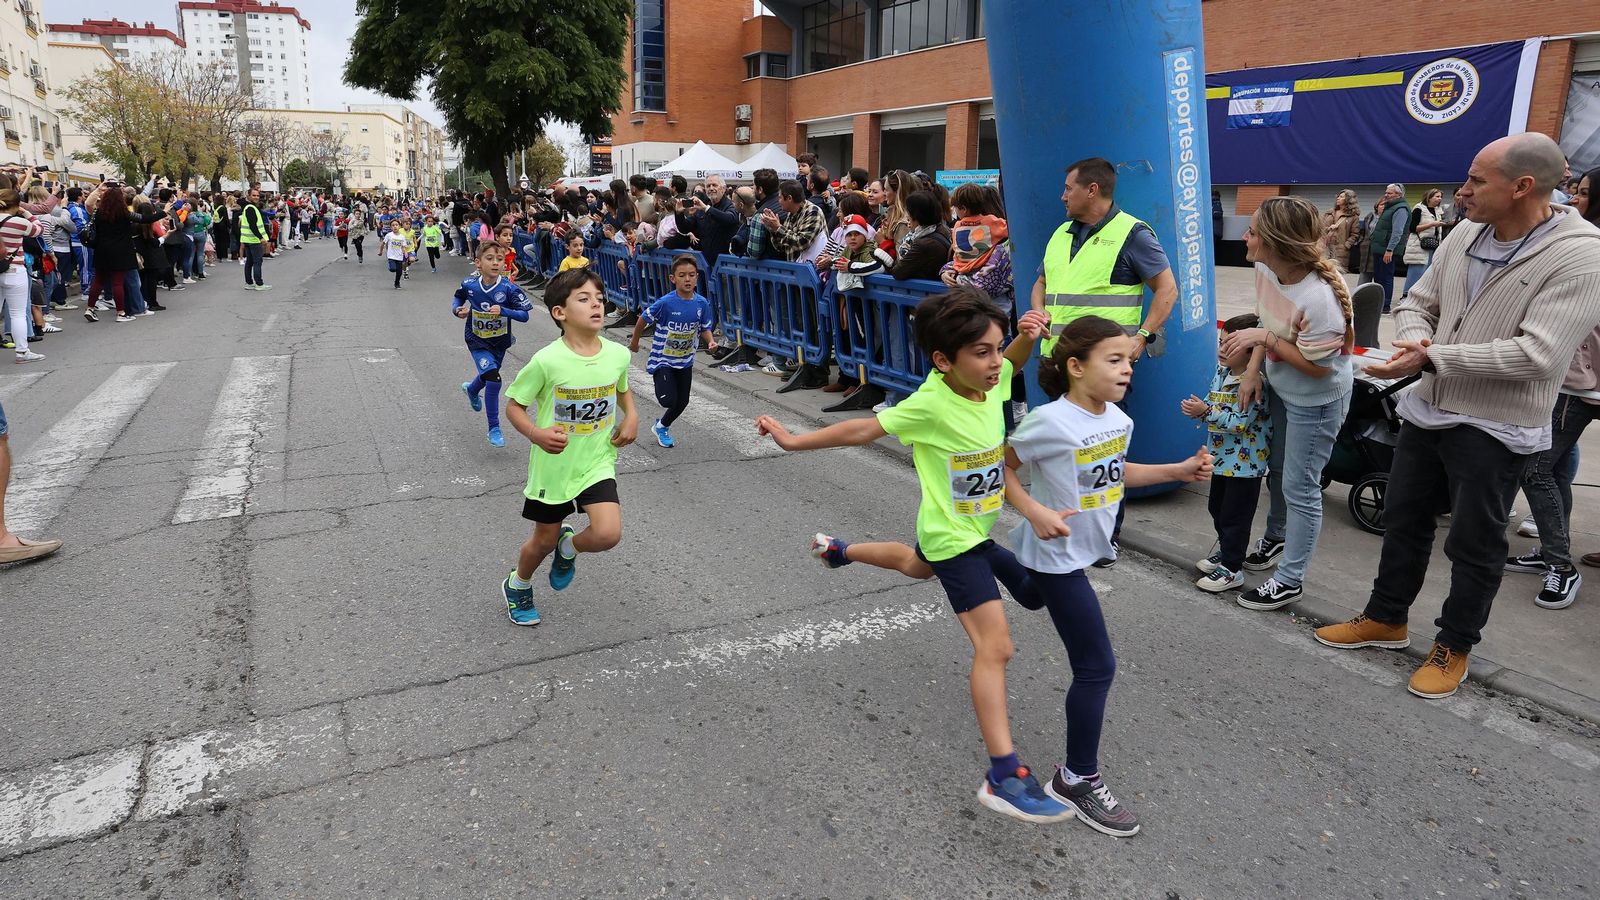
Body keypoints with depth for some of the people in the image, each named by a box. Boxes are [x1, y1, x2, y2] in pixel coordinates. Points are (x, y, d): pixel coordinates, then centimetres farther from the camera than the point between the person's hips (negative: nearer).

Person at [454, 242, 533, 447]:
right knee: (493, 378, -20)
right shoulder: (469, 285, -16)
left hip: (500, 342, 2)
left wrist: (503, 311, -35)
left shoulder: (508, 288, -22)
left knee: (488, 375, 26)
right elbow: (458, 298, 7)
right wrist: (458, 310, -14)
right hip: (477, 341, -2)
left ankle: (471, 389, 65)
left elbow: (524, 315, -20)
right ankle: (494, 428, -6)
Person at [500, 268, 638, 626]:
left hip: (597, 462, 2)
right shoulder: (547, 361, -20)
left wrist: (631, 418, -4)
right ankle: (518, 585, 48)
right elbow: (513, 405, -8)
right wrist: (537, 434, -25)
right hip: (554, 463, -2)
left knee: (608, 534, -17)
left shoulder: (617, 354, -9)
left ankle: (569, 547, 20)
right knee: (544, 540, 14)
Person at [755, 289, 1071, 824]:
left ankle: (838, 551, 63)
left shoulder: (989, 381, -11)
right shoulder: (931, 405, -31)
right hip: (954, 538, -9)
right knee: (995, 647, -14)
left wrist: (1027, 335, -10)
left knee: (915, 566, 39)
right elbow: (864, 430, -20)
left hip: (976, 527, 9)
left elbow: (1014, 360, 13)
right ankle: (1004, 778, -11)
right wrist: (795, 442, -13)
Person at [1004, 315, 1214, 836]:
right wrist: (1034, 512, -25)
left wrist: (1178, 471, 8)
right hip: (1054, 554, -8)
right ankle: (1077, 780, 10)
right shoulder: (1050, 422, -24)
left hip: (1084, 550, 8)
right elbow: (1001, 467, -14)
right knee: (1097, 667, -4)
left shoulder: (1118, 419, 0)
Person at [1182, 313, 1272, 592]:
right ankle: (1226, 551, 41)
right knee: (1217, 507, 22)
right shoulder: (1221, 371, 3)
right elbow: (1212, 403, 12)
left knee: (1235, 515, 1)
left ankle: (1232, 569, 14)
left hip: (1245, 461, -9)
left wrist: (1206, 411, -27)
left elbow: (1239, 423, -27)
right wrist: (1197, 409, -10)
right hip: (1224, 456, 9)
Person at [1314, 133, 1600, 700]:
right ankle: (1386, 618, 36)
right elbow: (1417, 304, 10)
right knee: (1403, 521, 18)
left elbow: (1536, 355, -25)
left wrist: (1431, 358, -27)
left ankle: (1454, 645, 28)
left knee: (1474, 545, 8)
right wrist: (1415, 337, -13)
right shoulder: (1464, 236, 2)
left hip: (1495, 430, -6)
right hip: (1429, 410, 6)